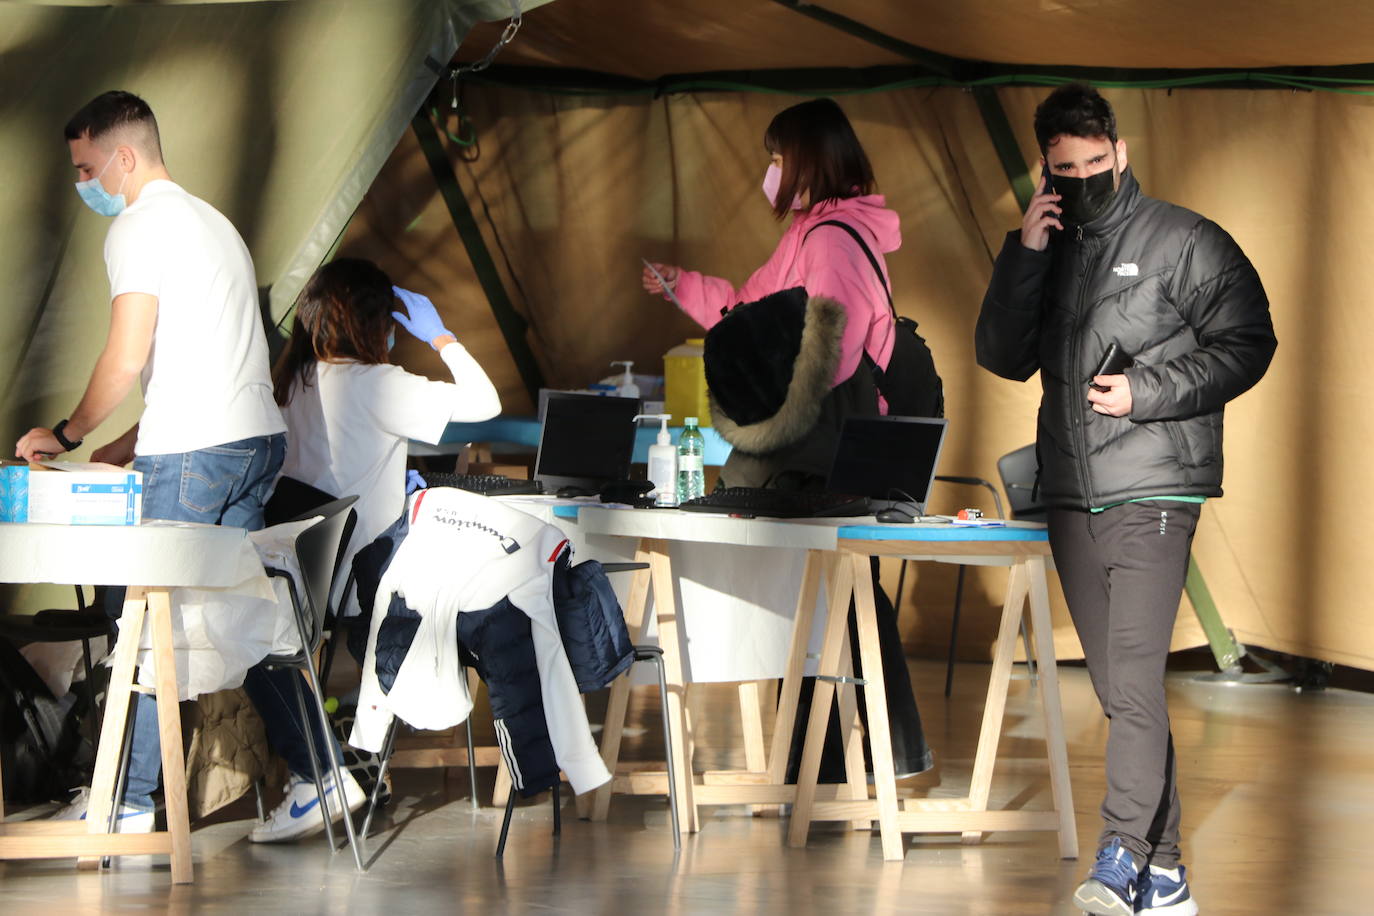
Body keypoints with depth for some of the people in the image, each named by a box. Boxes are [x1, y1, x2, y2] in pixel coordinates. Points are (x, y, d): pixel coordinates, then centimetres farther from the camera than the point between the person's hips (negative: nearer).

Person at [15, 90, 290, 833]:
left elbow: (126, 360, -14)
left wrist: (67, 434, 0)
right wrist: (131, 445, 23)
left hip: (192, 451, -9)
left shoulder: (139, 228, -7)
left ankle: (128, 799, -3)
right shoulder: (211, 222, 23)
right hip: (259, 437, 9)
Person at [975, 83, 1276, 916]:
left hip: (1153, 494, -6)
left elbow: (1246, 344, -3)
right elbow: (1003, 357, 8)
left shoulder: (1186, 243, -1)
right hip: (1072, 496, 6)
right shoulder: (1049, 251, 15)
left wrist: (1146, 394, -13)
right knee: (1118, 688, 7)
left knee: (1134, 681, -17)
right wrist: (1024, 256, -3)